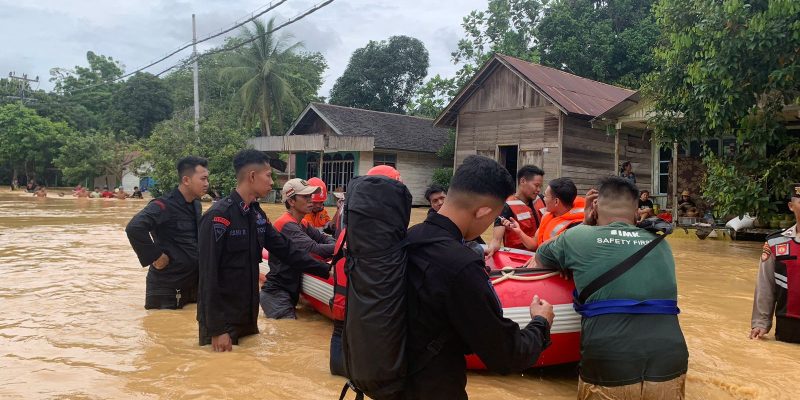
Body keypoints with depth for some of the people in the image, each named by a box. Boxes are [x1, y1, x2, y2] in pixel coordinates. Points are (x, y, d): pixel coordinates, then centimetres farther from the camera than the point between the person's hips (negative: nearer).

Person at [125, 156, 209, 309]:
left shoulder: (196, 205, 9)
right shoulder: (164, 205, -18)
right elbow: (134, 228, -33)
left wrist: (201, 255, 10)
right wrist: (155, 257, -25)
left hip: (194, 284, 8)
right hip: (167, 287, -8)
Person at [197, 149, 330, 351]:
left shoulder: (257, 213, 6)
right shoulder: (218, 216, -19)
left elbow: (285, 249, 9)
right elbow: (208, 274, -21)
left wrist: (326, 269, 2)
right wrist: (216, 329, -21)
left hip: (248, 315, 8)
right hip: (221, 319, -8)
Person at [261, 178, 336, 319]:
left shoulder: (303, 223, 11)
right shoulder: (287, 224, -21)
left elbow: (322, 238, 6)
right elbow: (313, 249, -30)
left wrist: (335, 246, -15)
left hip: (292, 291, 10)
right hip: (277, 293, -10)